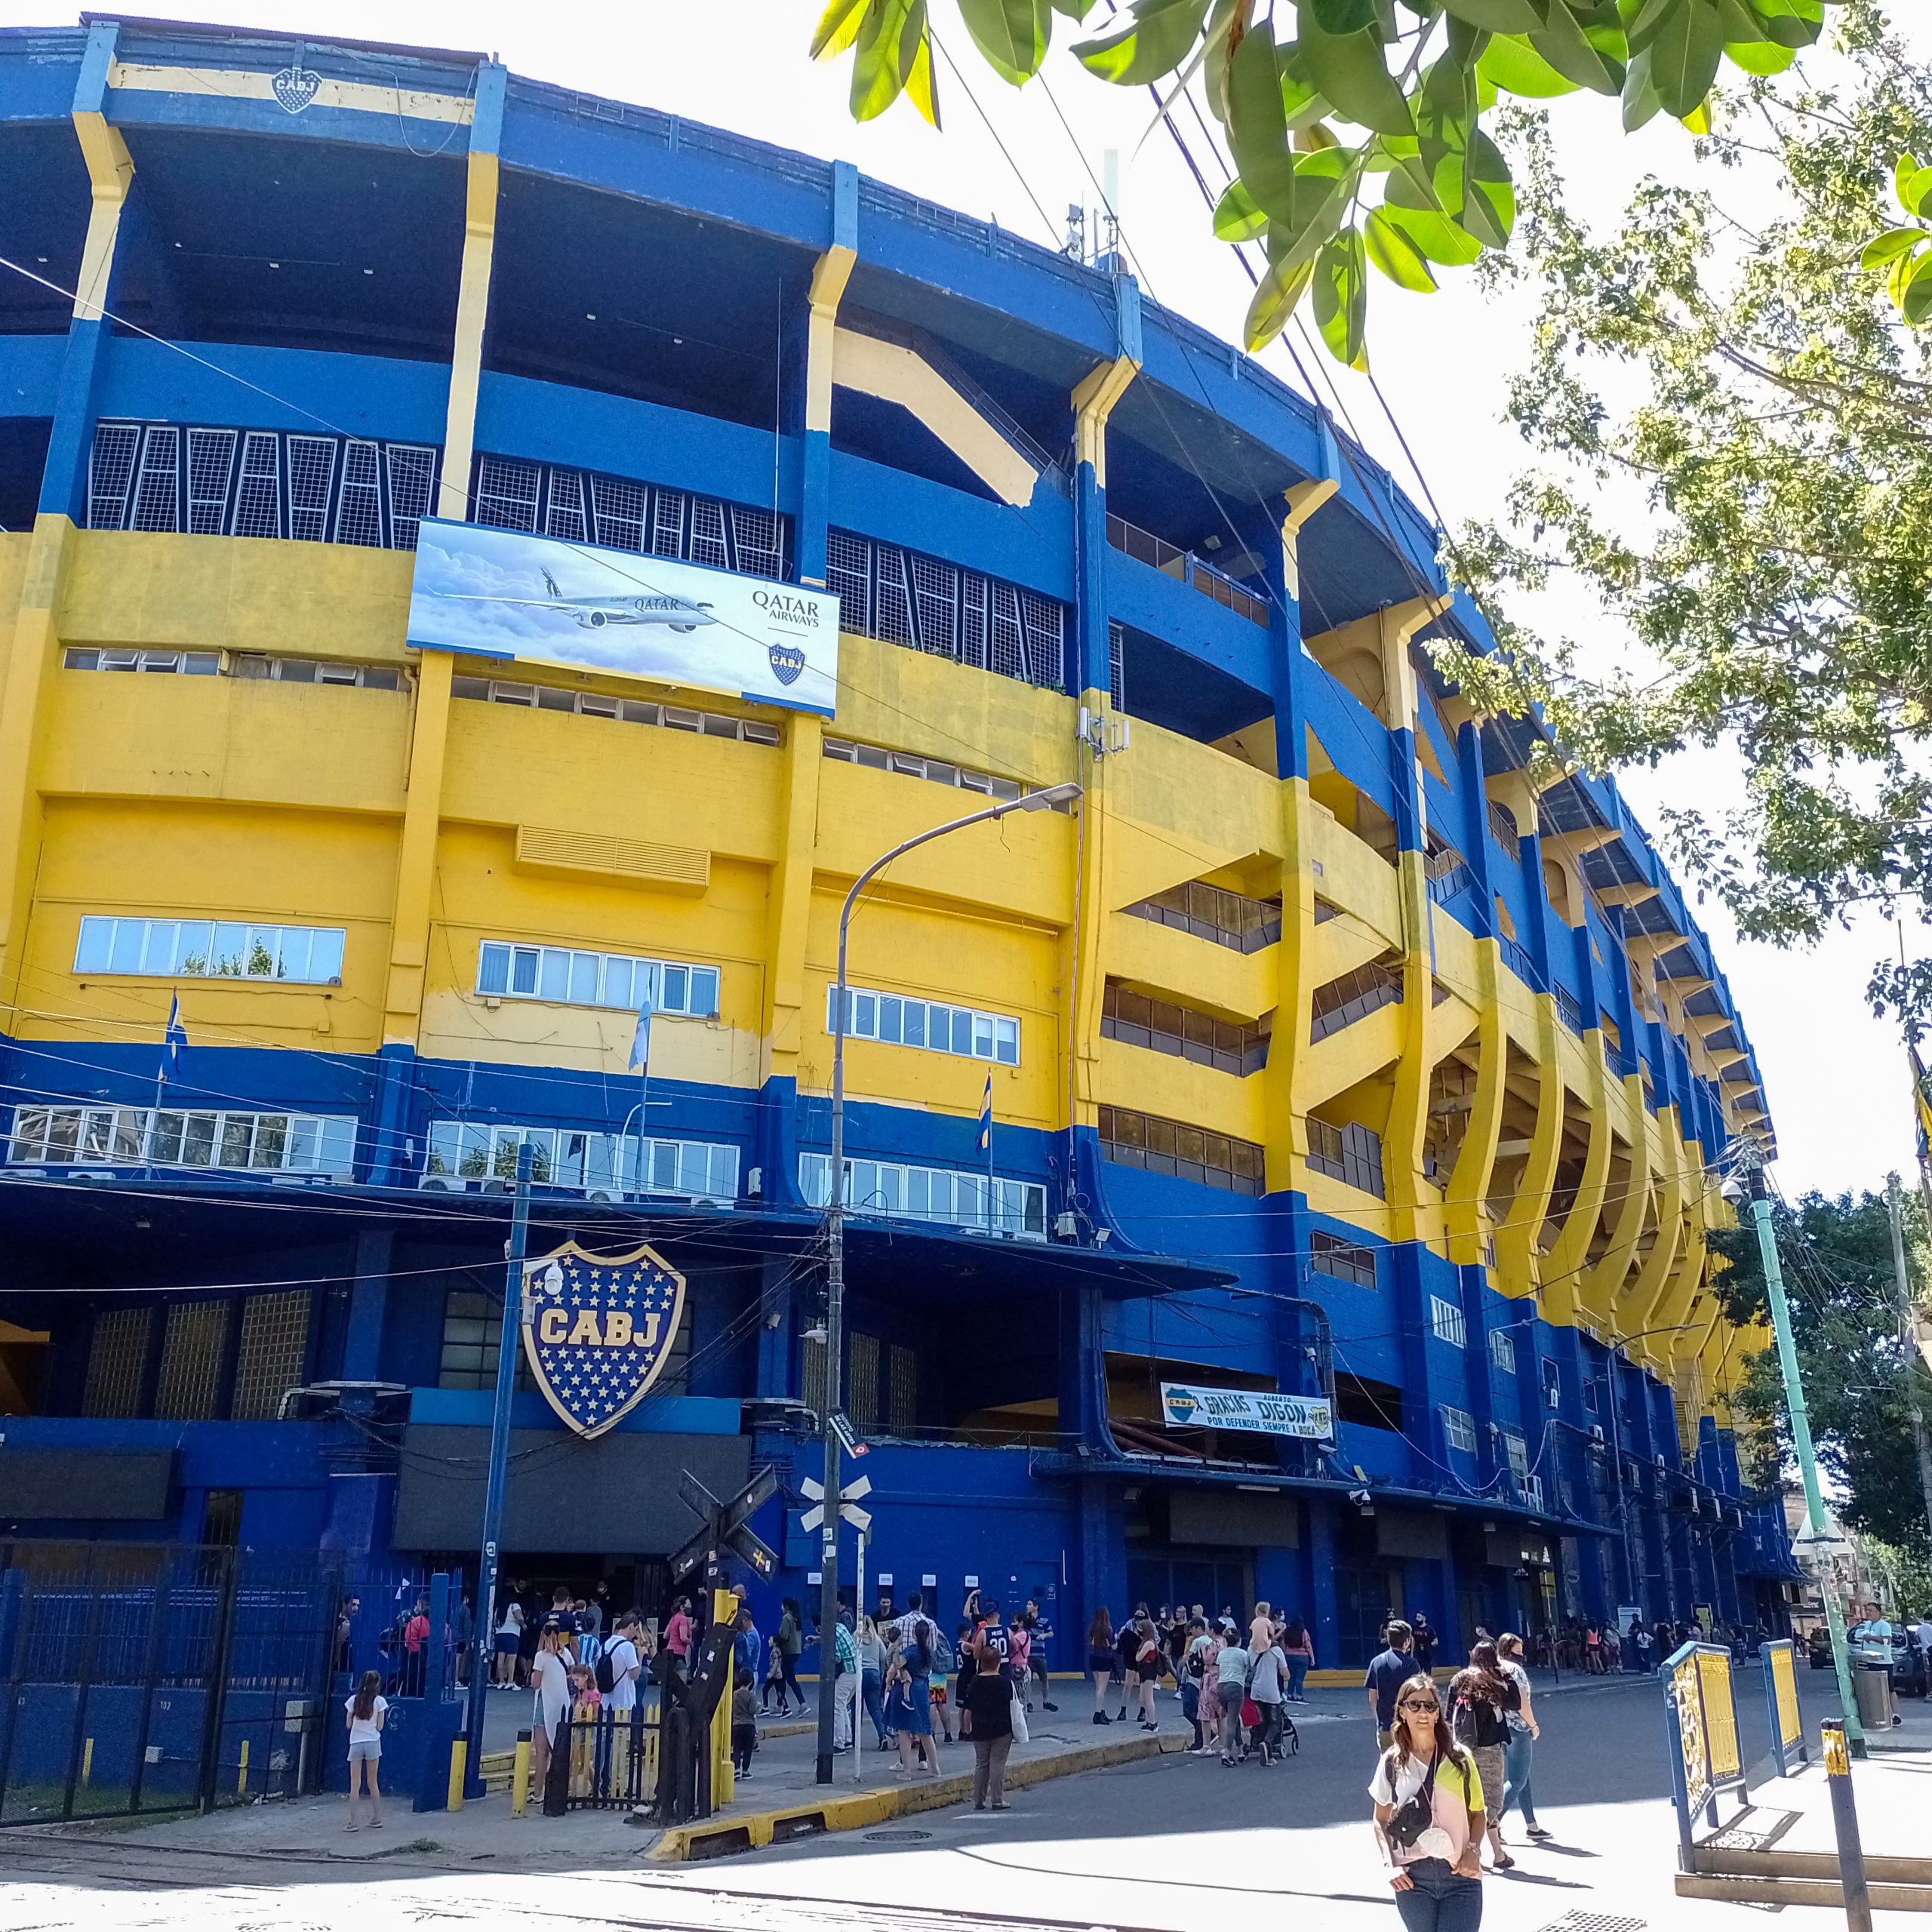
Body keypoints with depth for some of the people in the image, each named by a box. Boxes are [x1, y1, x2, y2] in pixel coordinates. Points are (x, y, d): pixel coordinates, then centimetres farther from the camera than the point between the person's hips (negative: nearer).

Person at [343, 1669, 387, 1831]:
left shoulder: (353, 1700, -2)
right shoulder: (380, 1701, -5)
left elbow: (349, 1725, 3)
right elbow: (379, 1726, -2)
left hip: (356, 1743, 0)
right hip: (373, 1742, 1)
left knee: (354, 1785, 2)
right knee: (373, 1783, 13)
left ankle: (353, 1823, -3)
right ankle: (377, 1819, 18)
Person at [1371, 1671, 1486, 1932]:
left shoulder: (1459, 1759, 1)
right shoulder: (1392, 1763, 2)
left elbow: (1477, 1813, 9)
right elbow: (1381, 1821, 9)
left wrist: (1473, 1851, -8)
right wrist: (1390, 1865, -4)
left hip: (1460, 1874, -1)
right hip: (1413, 1876, 1)